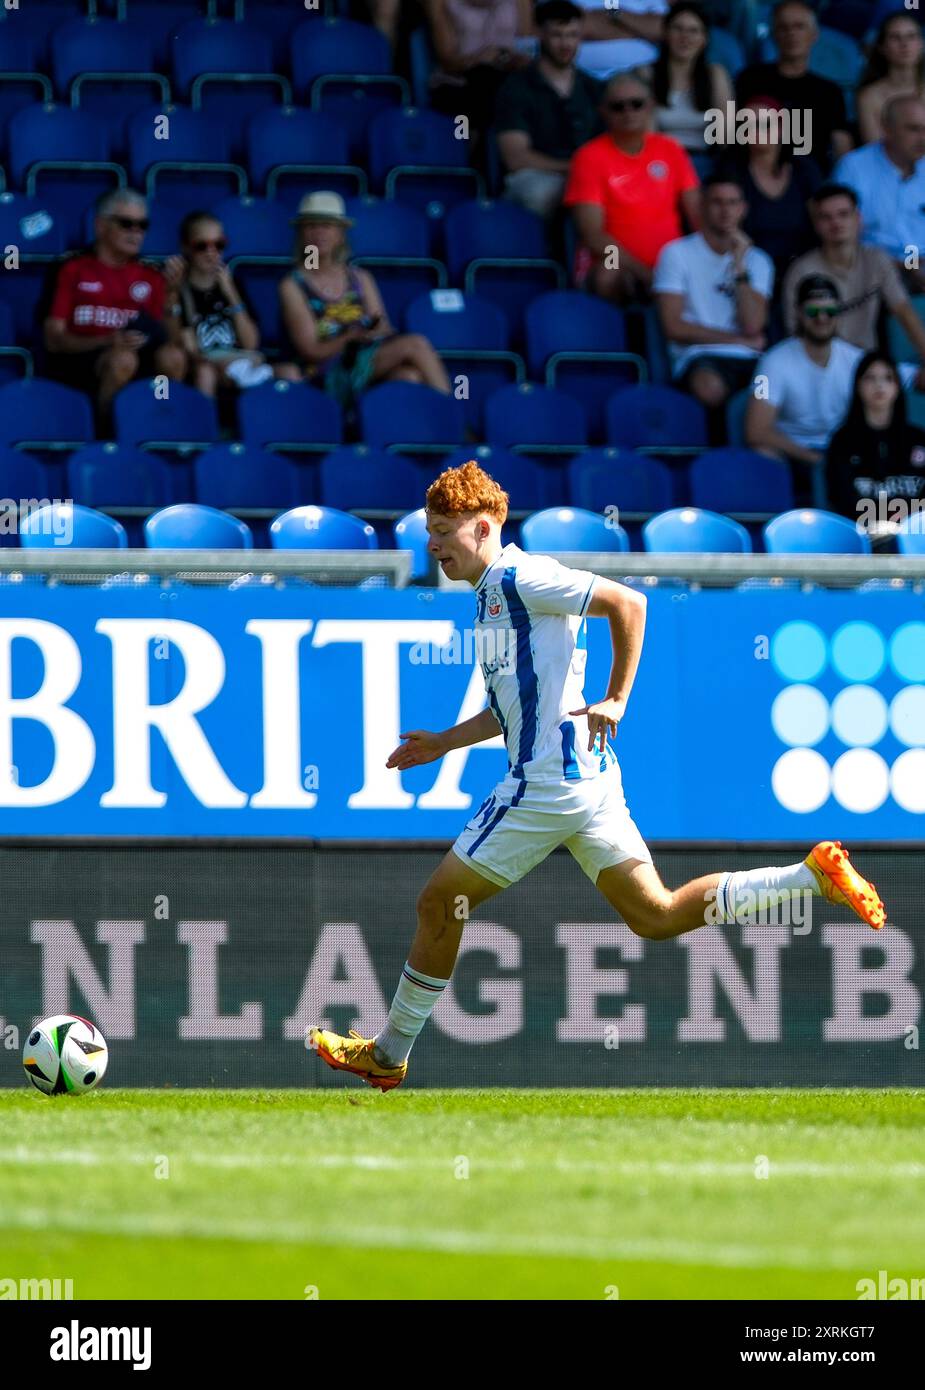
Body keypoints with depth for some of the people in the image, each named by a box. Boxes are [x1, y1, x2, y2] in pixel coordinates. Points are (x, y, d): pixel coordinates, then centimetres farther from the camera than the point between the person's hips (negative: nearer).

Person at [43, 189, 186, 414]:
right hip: (78, 363, -4)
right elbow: (54, 340, -1)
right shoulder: (73, 270, 6)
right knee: (123, 359, -37)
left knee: (173, 356, -29)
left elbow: (167, 335, 12)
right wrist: (109, 341, -16)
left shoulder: (151, 277, 18)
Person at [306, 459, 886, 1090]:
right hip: (587, 777, 10)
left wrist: (616, 699, -16)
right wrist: (441, 744, 26)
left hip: (547, 782, -10)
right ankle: (813, 874, -1)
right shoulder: (493, 594, 19)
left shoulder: (519, 577, -10)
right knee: (657, 915, 5)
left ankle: (388, 1056, 10)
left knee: (439, 904, 0)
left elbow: (627, 601, -17)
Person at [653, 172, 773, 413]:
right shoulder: (677, 254, 5)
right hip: (699, 357, -3)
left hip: (747, 359, 3)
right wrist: (739, 340, 1)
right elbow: (674, 328, -3)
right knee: (710, 387, -41)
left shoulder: (757, 261, 15)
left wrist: (740, 265, -6)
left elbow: (752, 326, -1)